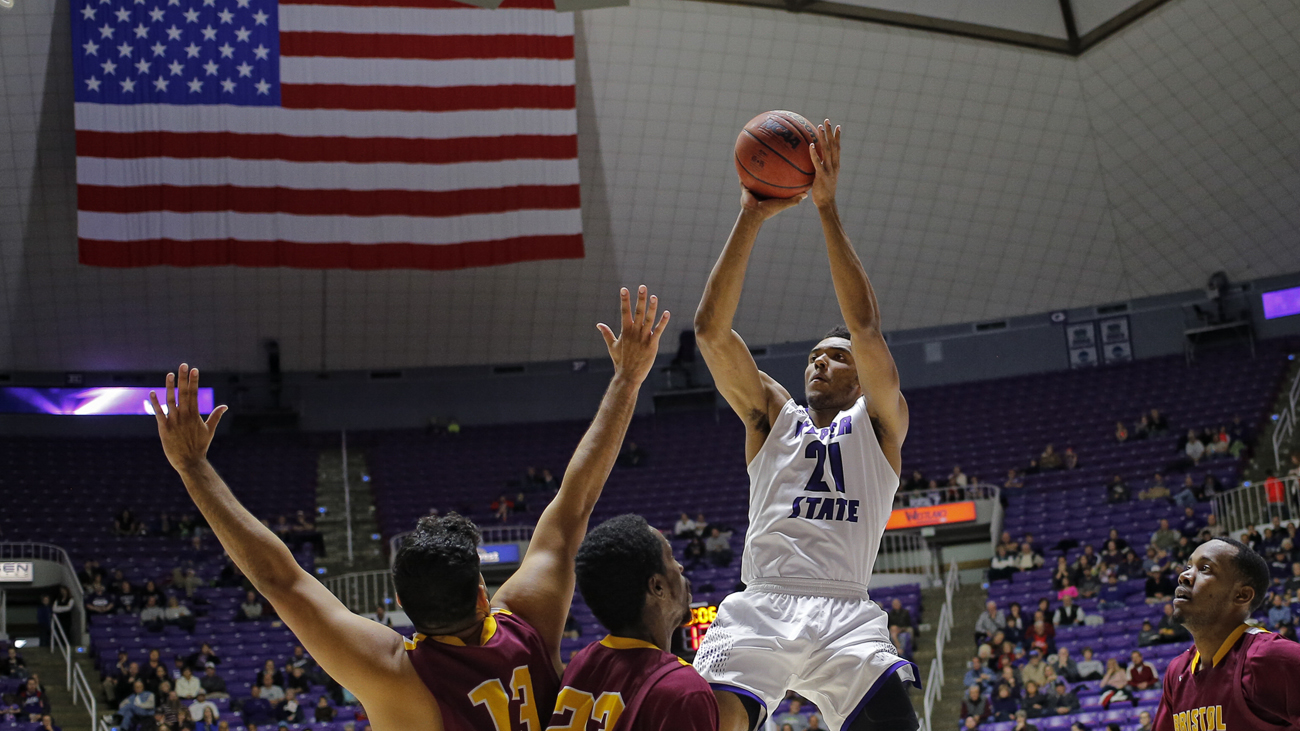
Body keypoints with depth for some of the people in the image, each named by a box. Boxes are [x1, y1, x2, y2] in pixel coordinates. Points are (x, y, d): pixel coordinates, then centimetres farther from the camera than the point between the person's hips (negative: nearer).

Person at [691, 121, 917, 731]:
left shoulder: (879, 423, 16)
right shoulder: (772, 416, 22)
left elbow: (866, 328, -1)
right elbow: (711, 330, 9)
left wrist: (827, 208, -5)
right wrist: (751, 217, 1)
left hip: (847, 617, -1)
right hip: (760, 608, 1)